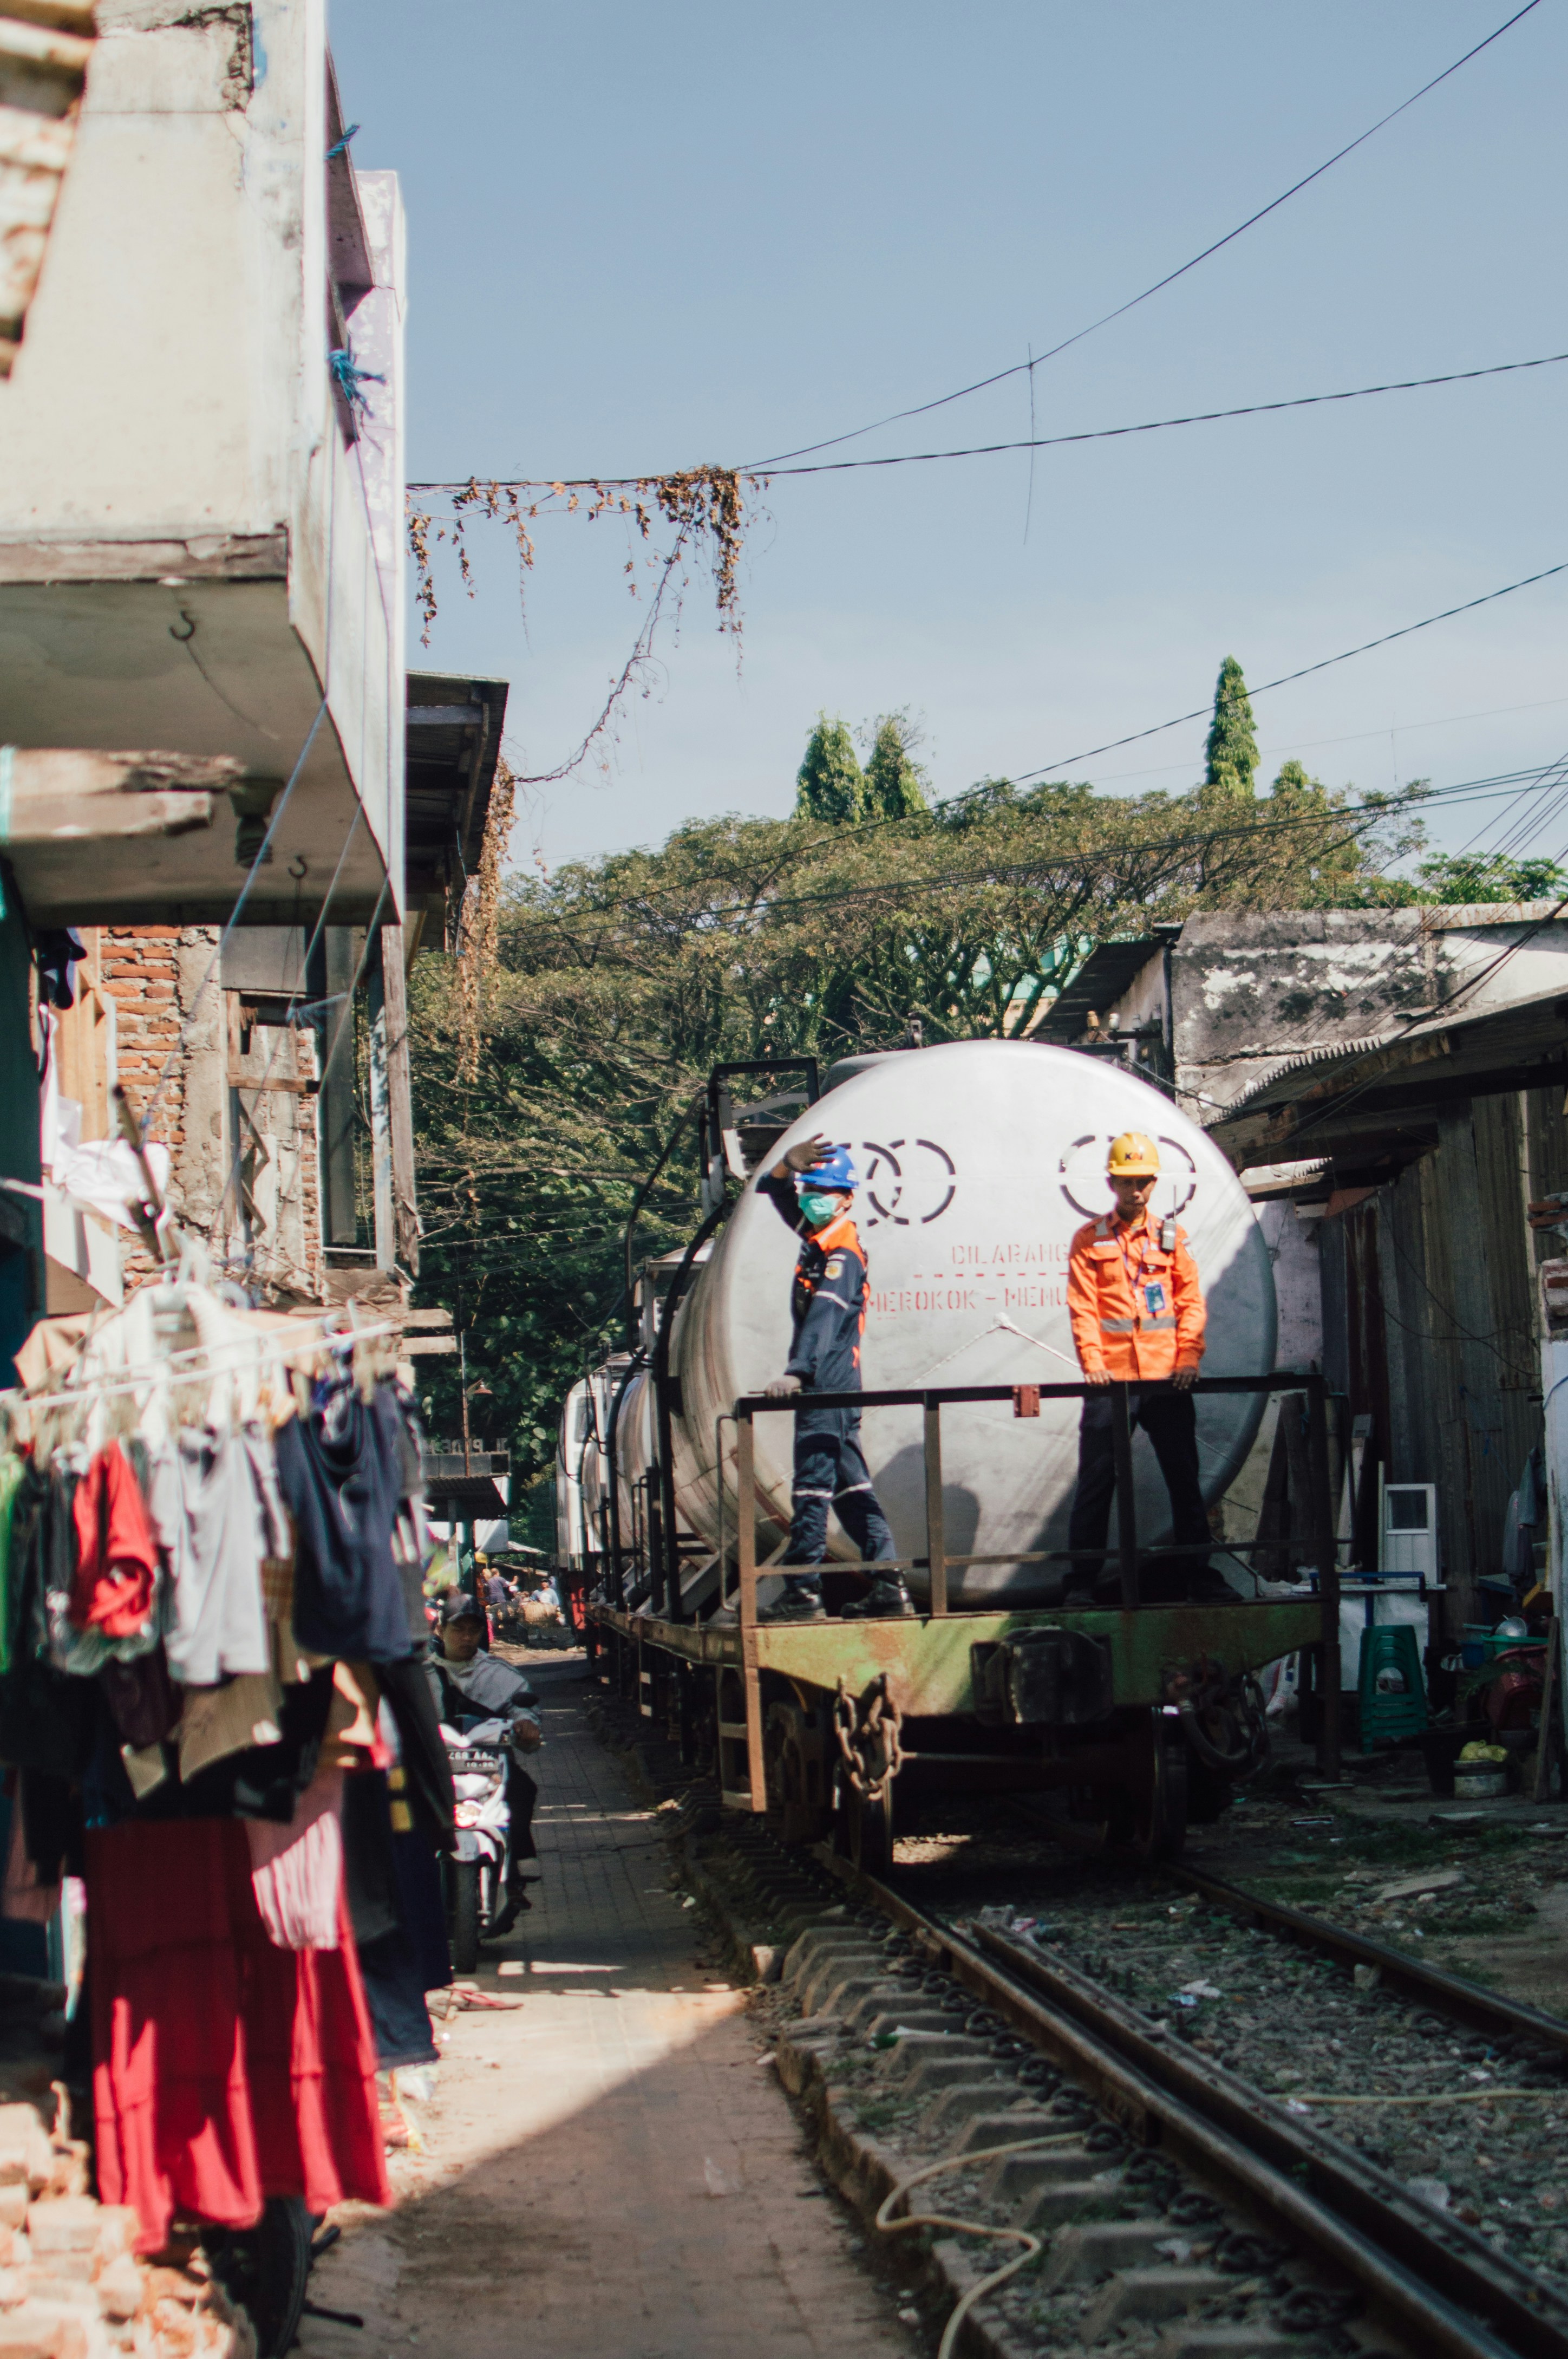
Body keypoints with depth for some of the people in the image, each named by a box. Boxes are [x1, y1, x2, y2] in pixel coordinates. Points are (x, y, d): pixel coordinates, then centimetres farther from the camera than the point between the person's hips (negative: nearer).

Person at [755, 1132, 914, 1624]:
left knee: (813, 1484, -9)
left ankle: (803, 1592, -9)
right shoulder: (817, 1238, 13)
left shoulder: (843, 1255, -14)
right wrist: (788, 1166, -1)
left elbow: (824, 1319, -28)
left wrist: (796, 1373, -39)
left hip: (827, 1387, -10)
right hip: (830, 1387, 10)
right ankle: (888, 1587, 12)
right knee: (851, 1486, 10)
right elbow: (778, 1195, 22)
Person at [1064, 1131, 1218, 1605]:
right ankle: (1082, 1581, 5)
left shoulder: (1171, 1237, 11)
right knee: (1096, 1481, 0)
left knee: (1185, 1478, 6)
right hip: (1112, 1379, -2)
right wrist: (1092, 1363, -14)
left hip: (1167, 1381, 2)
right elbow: (1082, 1307, -1)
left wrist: (1188, 1357, -6)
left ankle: (1199, 1574, 13)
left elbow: (1190, 1301, 8)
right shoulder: (1089, 1240, 6)